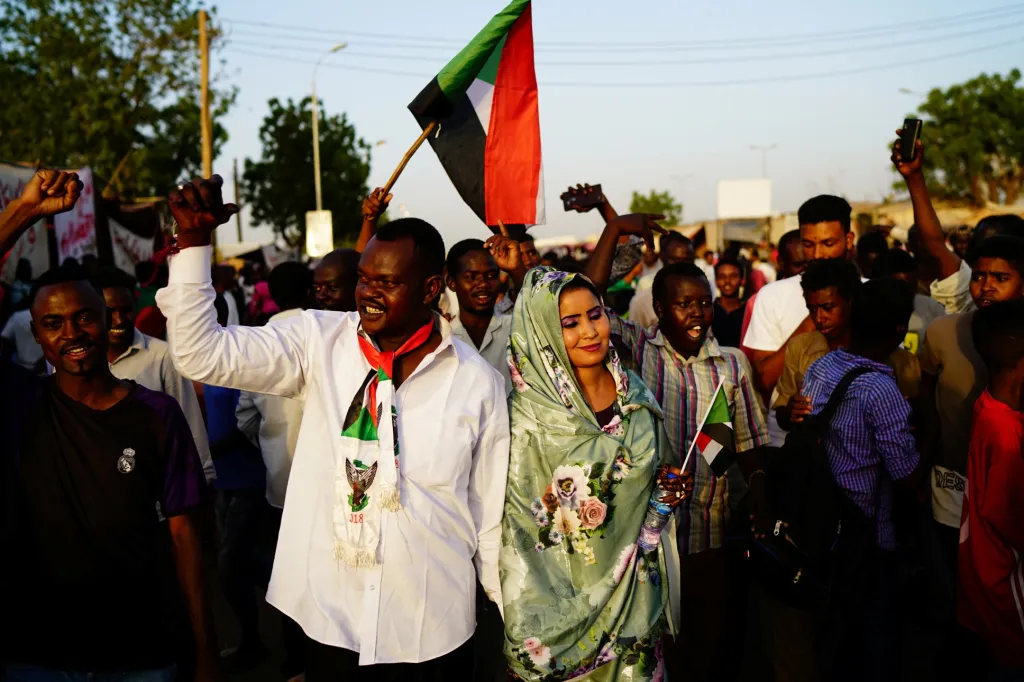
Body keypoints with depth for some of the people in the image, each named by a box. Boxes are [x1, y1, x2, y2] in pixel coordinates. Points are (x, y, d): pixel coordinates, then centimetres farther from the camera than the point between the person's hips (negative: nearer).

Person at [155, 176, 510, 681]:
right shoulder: (317, 342, -3)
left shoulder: (478, 383, -5)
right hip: (331, 622, 1)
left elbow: (493, 515, 0)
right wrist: (193, 241, -20)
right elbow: (202, 354, -11)